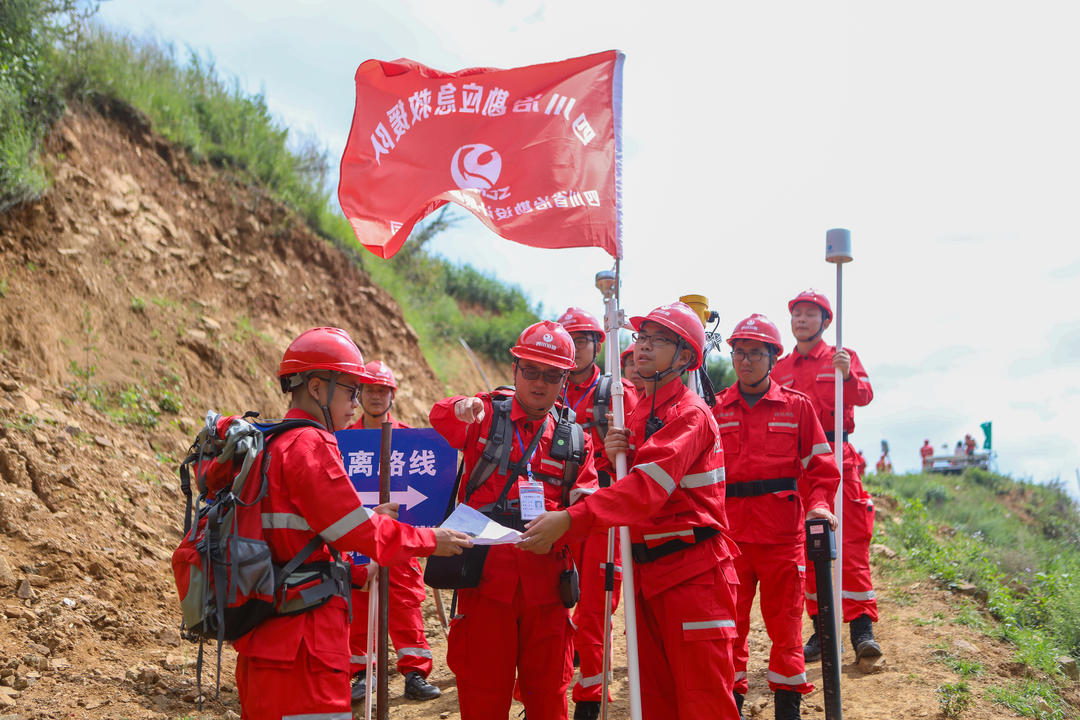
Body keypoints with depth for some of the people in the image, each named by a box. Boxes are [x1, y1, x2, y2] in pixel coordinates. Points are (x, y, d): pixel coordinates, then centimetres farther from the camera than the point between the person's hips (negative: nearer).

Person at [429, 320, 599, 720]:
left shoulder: (575, 439, 12)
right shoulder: (485, 415, 6)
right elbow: (441, 423, -14)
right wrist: (459, 410, -37)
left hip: (546, 584, 2)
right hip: (486, 577, -2)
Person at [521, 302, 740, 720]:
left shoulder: (690, 414, -12)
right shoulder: (639, 411, 15)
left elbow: (648, 486, -26)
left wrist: (570, 519, -35)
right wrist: (614, 456, -6)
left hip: (693, 575, -8)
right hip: (648, 572, 9)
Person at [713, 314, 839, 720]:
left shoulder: (796, 406, 5)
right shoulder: (717, 409, 8)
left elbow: (818, 463, 5)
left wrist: (818, 503, -11)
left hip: (782, 533, -1)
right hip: (729, 532, 1)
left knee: (785, 619, 4)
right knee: (729, 621, 4)